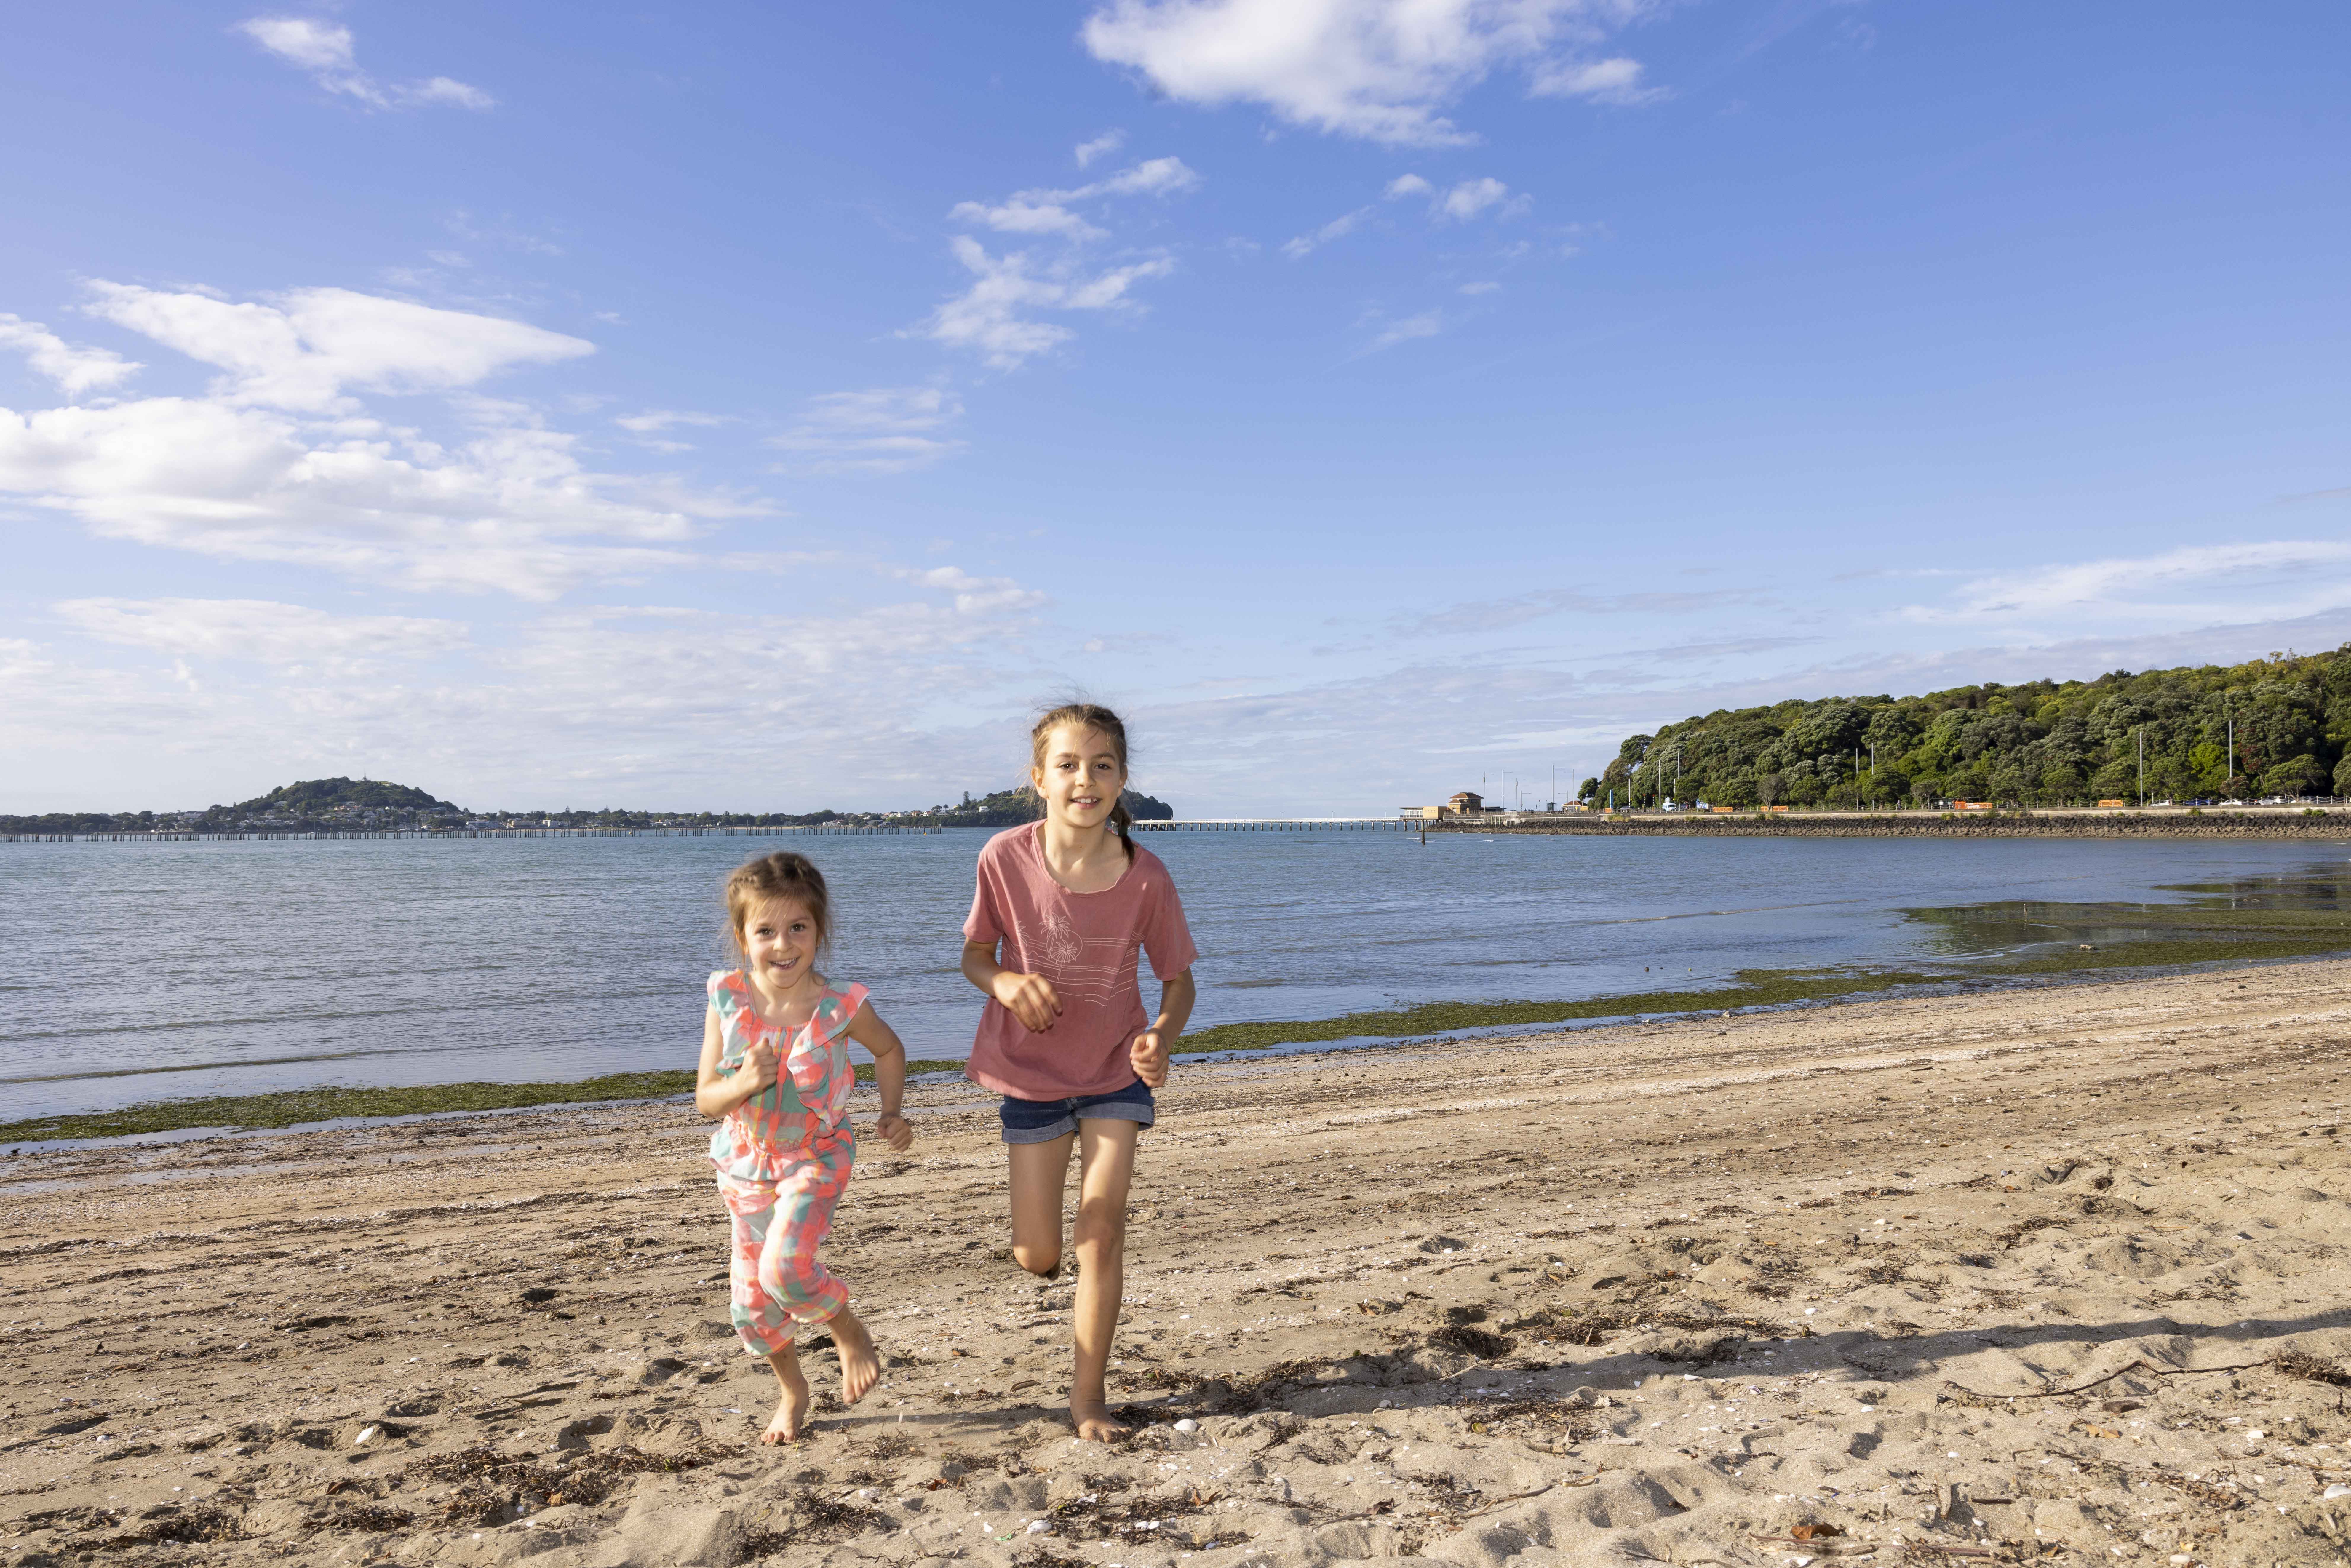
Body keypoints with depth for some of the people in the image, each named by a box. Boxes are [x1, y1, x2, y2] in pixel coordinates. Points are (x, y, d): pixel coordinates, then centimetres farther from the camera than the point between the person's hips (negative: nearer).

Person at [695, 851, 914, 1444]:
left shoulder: (840, 1007, -19)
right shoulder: (728, 1000, -15)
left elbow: (889, 1050, 4)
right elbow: (705, 1099, -9)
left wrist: (891, 1114, -6)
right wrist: (743, 1085, -29)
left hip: (816, 1157, -3)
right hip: (746, 1163, 3)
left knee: (785, 1267, -26)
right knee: (751, 1301, 10)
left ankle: (849, 1330, 6)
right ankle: (793, 1391, 39)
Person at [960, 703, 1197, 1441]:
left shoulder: (1145, 876, -19)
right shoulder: (1006, 857, -19)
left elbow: (1178, 980, -6)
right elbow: (975, 957, -4)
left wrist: (1161, 1038, -27)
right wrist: (1006, 982, -27)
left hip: (1116, 1073, 0)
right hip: (1032, 1073, 1)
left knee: (1102, 1229, -4)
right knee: (1036, 1258, 7)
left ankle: (1089, 1394, 15)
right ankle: (1036, 1231, 46)